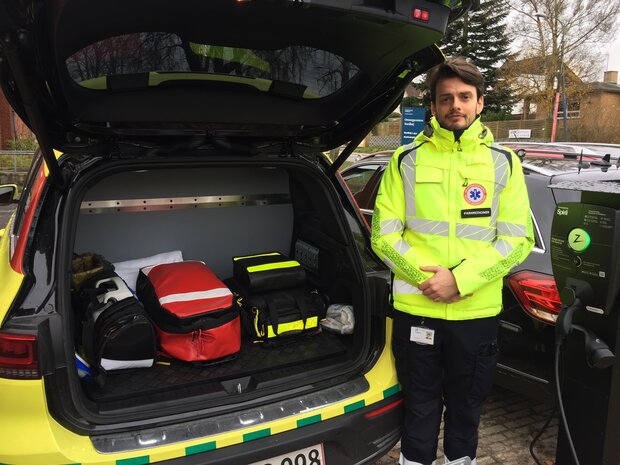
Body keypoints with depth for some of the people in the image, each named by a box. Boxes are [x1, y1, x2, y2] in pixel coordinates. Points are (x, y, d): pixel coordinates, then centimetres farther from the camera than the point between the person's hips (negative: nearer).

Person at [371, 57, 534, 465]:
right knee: (421, 408, 15)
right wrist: (429, 277, -16)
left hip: (479, 313, 1)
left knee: (466, 408, 20)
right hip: (416, 309, -1)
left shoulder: (503, 163, 3)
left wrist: (460, 279, -16)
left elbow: (517, 240, -4)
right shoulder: (407, 160, 1)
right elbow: (384, 235, -4)